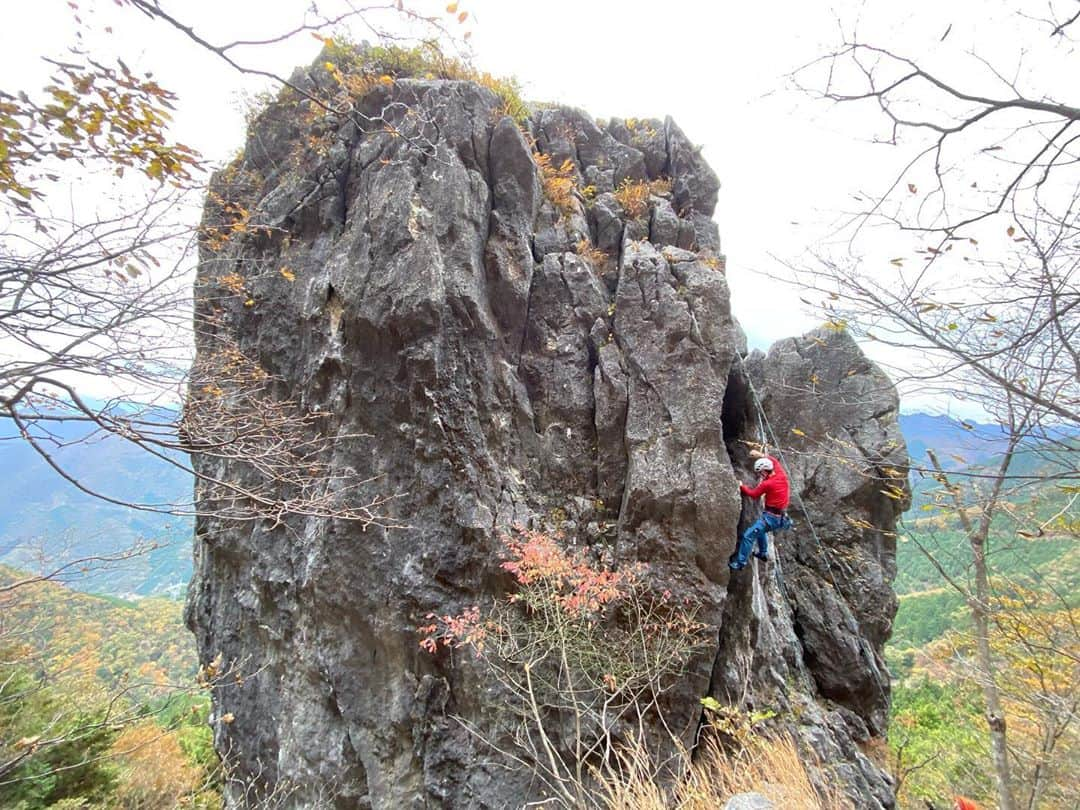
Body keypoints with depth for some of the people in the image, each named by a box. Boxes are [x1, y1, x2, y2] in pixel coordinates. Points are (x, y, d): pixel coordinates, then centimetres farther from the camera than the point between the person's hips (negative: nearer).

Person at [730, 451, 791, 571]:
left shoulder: (767, 484, -20)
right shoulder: (782, 475, -1)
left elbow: (753, 494, -3)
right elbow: (775, 462, 19)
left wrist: (741, 486, 9)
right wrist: (762, 455, 17)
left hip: (771, 517, -9)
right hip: (781, 517, 9)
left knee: (748, 536, -8)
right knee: (760, 530, 34)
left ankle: (740, 563, -7)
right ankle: (763, 553, 43)